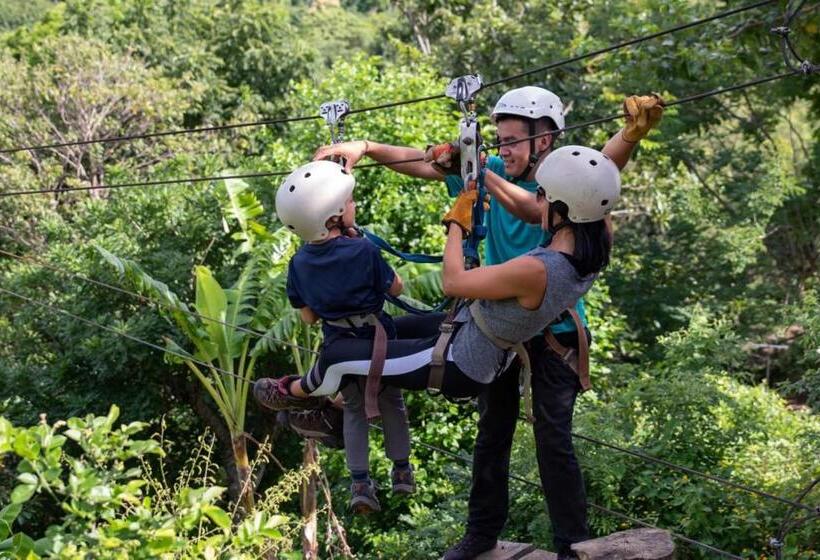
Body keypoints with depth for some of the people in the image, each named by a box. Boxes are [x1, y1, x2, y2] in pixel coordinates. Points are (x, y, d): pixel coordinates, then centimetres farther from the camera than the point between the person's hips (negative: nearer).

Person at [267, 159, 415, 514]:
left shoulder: (300, 263, -8)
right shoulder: (364, 251, -21)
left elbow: (307, 316, -1)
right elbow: (395, 288, -6)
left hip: (337, 347, 3)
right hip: (377, 340, -3)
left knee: (354, 410, 17)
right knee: (391, 404, 18)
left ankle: (360, 484, 11)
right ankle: (402, 471, 29)